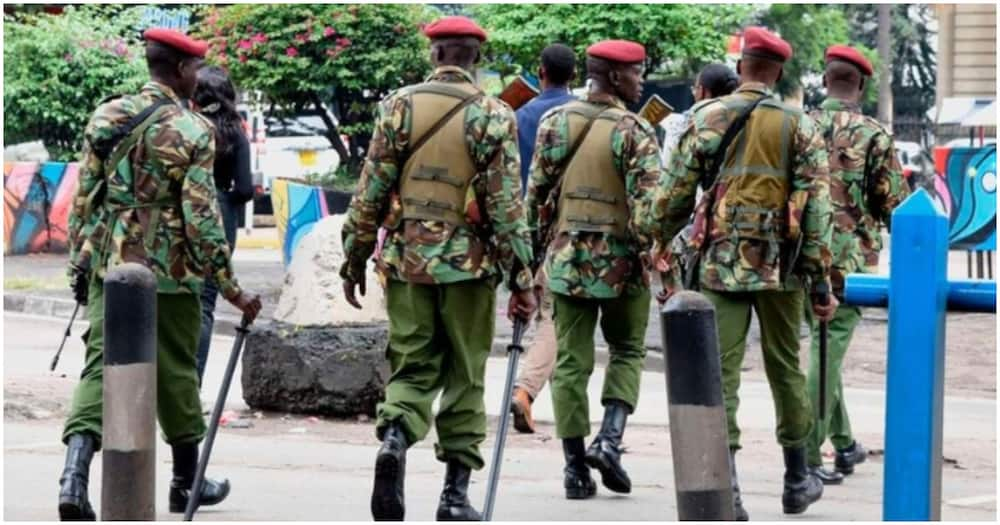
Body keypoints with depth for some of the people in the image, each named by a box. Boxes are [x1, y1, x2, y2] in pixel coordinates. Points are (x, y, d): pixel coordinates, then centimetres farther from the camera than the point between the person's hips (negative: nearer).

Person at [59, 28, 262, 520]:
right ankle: (186, 482, 24)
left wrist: (78, 259, 15)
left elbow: (84, 196, 5)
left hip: (108, 263, 3)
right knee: (176, 373, 11)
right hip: (168, 270, -3)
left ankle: (75, 475, -19)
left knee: (101, 365, 0)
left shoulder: (106, 116, 4)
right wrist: (228, 286, -9)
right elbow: (200, 215, -14)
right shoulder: (192, 130, -10)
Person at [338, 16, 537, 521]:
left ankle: (394, 437, -20)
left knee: (412, 368, 9)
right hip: (468, 265, -1)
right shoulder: (493, 116, -4)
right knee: (464, 377, 8)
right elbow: (506, 207, -7)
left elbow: (370, 191, 1)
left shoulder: (398, 106, 1)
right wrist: (521, 280, -2)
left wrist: (354, 259, 10)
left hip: (406, 261, 2)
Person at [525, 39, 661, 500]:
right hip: (621, 263, -3)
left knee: (571, 361, 7)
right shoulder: (634, 131, -10)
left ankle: (575, 466, 5)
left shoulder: (555, 122, 3)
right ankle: (610, 439, -3)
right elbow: (647, 203, -15)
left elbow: (536, 192, 6)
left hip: (566, 259, 3)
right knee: (626, 351, 15)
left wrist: (534, 249, 15)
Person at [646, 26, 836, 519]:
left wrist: (652, 246, 18)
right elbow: (816, 207, -4)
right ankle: (797, 480, 24)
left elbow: (673, 196, 3)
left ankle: (724, 487, -10)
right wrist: (821, 280, -1)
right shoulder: (799, 125, 0)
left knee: (721, 373, -1)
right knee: (785, 371, 14)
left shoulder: (706, 119, 2)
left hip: (720, 263, 0)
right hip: (780, 267, 0)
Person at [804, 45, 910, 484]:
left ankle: (843, 443, 27)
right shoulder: (873, 135, -7)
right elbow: (893, 203, -6)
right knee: (827, 352, -4)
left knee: (823, 347, 18)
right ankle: (807, 456, -9)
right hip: (849, 260, -4)